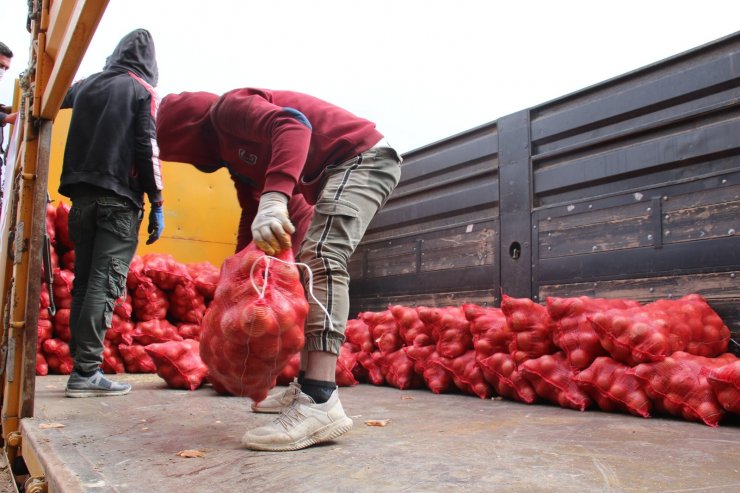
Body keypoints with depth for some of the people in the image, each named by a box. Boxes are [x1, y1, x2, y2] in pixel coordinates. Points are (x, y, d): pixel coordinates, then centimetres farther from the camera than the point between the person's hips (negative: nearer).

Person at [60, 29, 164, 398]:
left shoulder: (86, 85, 18)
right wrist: (156, 205, -5)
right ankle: (86, 371, -10)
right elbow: (147, 150, -7)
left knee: (84, 280, 10)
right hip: (119, 198, -6)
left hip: (81, 194, 6)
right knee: (106, 282, -7)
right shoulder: (142, 91, 1)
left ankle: (80, 364, 11)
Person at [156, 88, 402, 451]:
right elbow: (255, 204, 18)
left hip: (362, 155, -11)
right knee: (305, 266, 12)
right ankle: (306, 385, 16)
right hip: (333, 174, 11)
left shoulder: (228, 107, -8)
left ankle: (320, 404, -33)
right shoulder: (231, 147, 21)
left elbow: (293, 125, -28)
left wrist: (273, 199, -42)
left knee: (321, 257, -26)